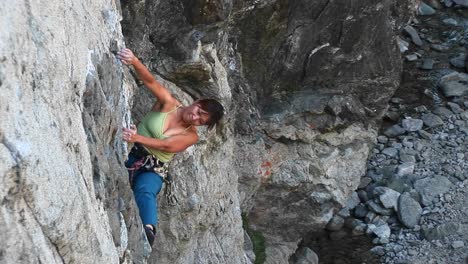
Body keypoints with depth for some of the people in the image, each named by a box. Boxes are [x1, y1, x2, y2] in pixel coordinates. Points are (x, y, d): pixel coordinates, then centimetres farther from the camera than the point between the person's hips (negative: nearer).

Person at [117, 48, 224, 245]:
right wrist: (134, 61, -36)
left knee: (146, 192, -36)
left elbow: (165, 145, -19)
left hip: (153, 169, -6)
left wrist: (137, 138, -35)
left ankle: (149, 230, -59)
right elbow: (150, 81, -16)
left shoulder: (191, 136, -3)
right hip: (131, 155, 6)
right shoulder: (168, 103, -2)